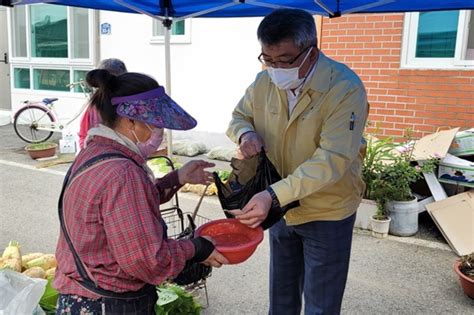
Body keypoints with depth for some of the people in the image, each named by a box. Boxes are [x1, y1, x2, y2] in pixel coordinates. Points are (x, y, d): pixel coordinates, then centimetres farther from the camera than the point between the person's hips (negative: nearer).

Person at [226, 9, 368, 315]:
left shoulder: (345, 88, -25)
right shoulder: (265, 81, -8)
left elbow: (333, 159, -32)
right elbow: (238, 117, 7)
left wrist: (274, 195, -41)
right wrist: (245, 133, -19)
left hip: (327, 213, -5)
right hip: (279, 208, 5)